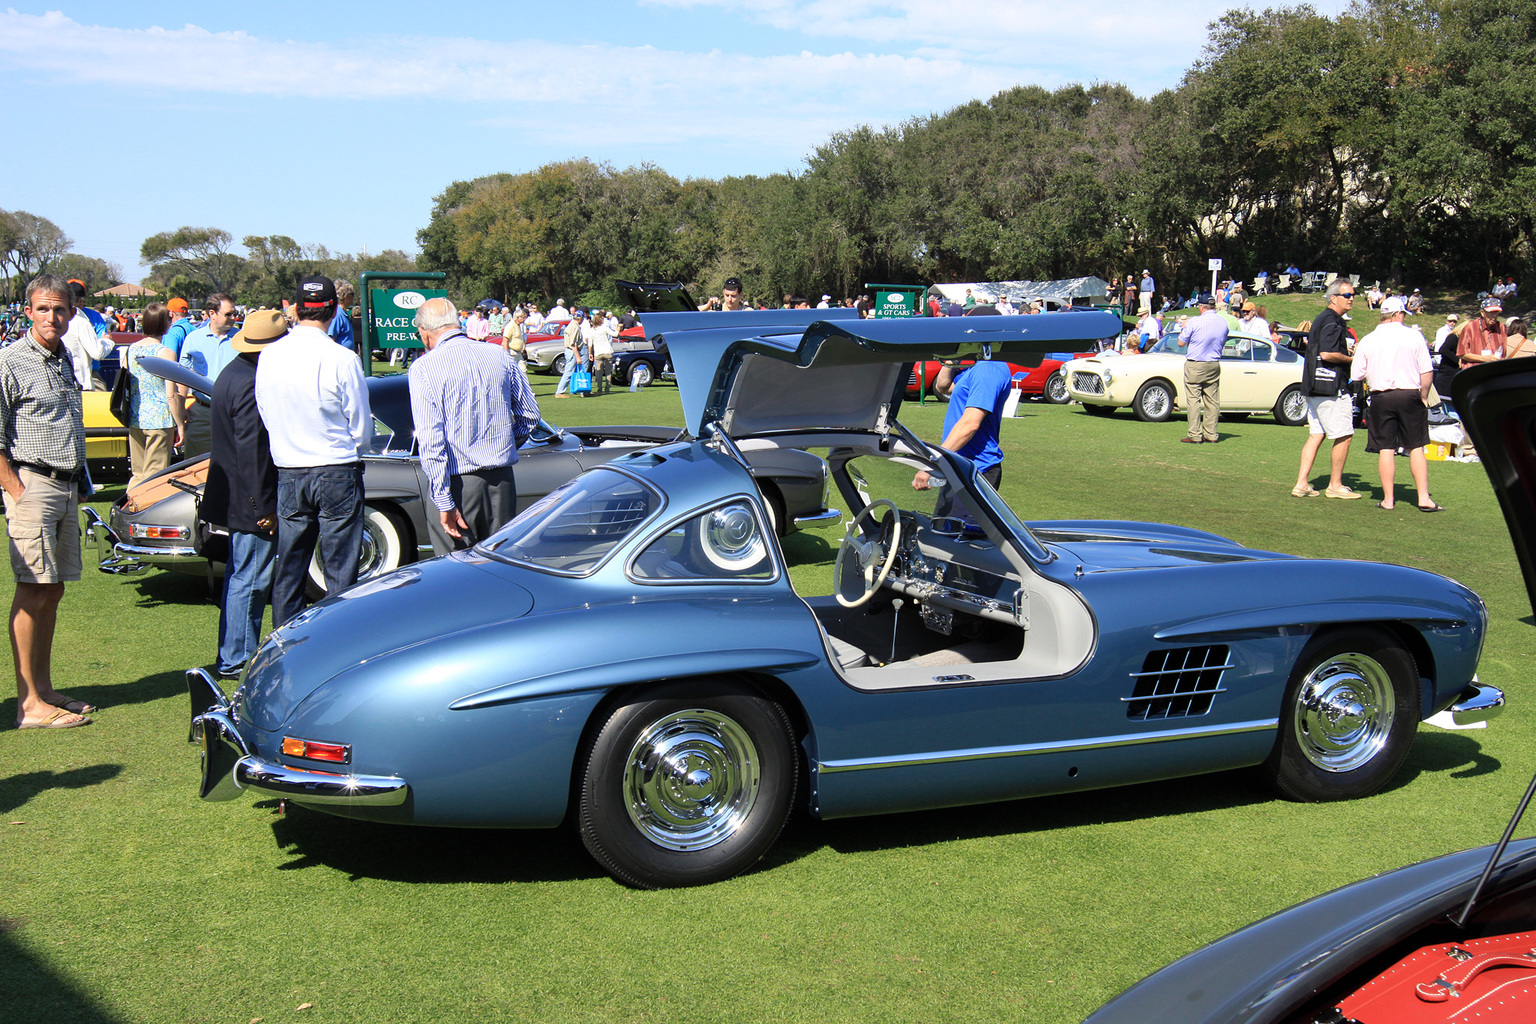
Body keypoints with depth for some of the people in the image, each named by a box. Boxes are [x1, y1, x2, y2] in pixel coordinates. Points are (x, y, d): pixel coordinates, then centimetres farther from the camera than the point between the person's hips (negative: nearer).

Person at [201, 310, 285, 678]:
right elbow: (252, 450, -24)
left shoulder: (232, 372, 12)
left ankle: (243, 650, 30)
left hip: (231, 495, 11)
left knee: (241, 575, 19)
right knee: (249, 580, -3)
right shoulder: (252, 384, -21)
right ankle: (235, 660, 4)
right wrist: (264, 506, -21)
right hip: (249, 500, -11)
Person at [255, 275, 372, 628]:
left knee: (288, 571, 13)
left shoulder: (269, 356, -1)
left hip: (288, 475, 4)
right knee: (340, 573, 3)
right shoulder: (342, 360, -14)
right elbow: (362, 429, -6)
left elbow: (265, 415, 9)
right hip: (338, 472, -4)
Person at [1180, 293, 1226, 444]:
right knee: (1212, 401, 9)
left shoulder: (1195, 322, -13)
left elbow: (1181, 342, -4)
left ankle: (1194, 435, -4)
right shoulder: (1223, 322, 5)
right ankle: (1211, 435, 11)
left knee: (1194, 400, -2)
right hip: (1214, 365, 5)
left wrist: (1183, 329, 13)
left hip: (1195, 365, -5)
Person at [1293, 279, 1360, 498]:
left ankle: (1302, 484, 6)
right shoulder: (1332, 321, -13)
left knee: (1316, 435, 10)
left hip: (1315, 387, 10)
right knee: (1344, 437, -2)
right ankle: (1335, 485, 4)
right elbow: (1327, 353, -23)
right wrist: (1352, 359, -10)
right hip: (1331, 388, -10)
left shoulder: (1321, 319, 18)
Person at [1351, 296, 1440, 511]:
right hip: (1409, 395, 0)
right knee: (1416, 447, 6)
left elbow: (1356, 375, 3)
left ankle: (1388, 499, 5)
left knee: (1386, 449, 4)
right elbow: (1427, 372, -2)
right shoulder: (1414, 336, -1)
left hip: (1381, 397, 1)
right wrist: (1423, 397, 9)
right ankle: (1424, 498, 3)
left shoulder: (1367, 341, 1)